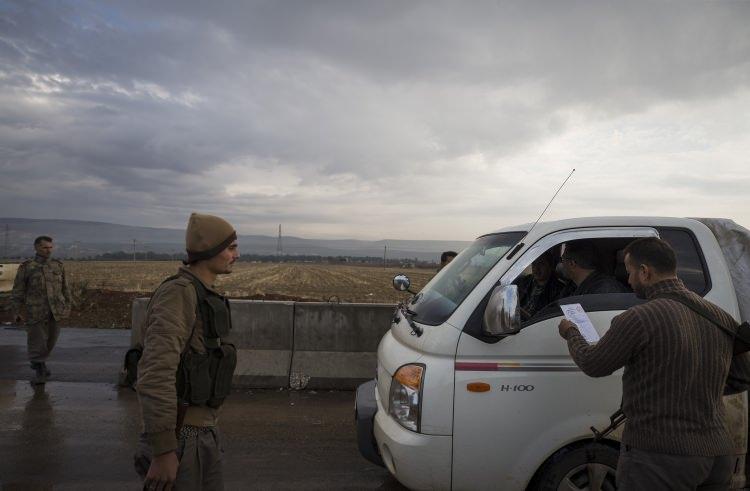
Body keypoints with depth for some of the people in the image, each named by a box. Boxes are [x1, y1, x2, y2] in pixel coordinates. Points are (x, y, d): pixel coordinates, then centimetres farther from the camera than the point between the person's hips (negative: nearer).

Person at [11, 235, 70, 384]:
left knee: (50, 339, 13)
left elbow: (64, 288, 13)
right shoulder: (26, 267, -2)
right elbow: (18, 291, 0)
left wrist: (67, 306, 8)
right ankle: (39, 371, 12)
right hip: (36, 311, -3)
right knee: (37, 340, -1)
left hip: (56, 310, 3)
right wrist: (17, 313, -4)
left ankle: (39, 363, 36)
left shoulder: (58, 266, 7)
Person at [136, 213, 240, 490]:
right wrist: (164, 452, -29)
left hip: (200, 431, 10)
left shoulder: (199, 296, 11)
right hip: (177, 437, -10)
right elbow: (155, 373, -29)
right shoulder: (177, 294, -21)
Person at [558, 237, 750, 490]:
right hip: (716, 454, 7)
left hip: (658, 458, -7)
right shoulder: (721, 317, 3)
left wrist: (571, 333, 12)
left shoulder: (640, 318, -19)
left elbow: (592, 364, -7)